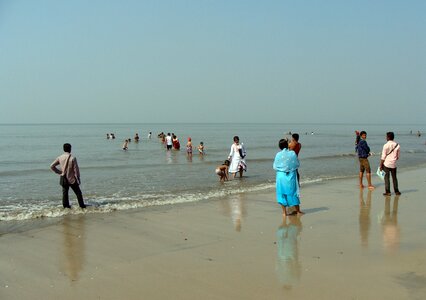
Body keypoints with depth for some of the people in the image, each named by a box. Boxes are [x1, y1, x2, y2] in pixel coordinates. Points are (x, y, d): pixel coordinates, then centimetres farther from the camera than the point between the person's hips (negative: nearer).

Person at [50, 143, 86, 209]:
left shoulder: (60, 158, -3)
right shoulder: (72, 158, -16)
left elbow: (52, 166, 2)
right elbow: (76, 169, -13)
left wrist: (59, 172, 8)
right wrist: (78, 178, -3)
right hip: (72, 179, -4)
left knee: (65, 193, 14)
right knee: (78, 192, 8)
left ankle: (65, 206, 17)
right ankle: (82, 205, 13)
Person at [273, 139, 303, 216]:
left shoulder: (278, 155, -10)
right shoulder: (293, 153, -7)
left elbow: (274, 167, -2)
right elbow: (298, 164, 2)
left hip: (281, 176, -1)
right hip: (291, 175, 1)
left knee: (282, 193, 9)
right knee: (293, 192, 13)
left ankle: (284, 212, 10)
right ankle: (298, 210, 23)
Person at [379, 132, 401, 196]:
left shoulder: (386, 145, -13)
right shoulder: (397, 145, 0)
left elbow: (383, 157, -12)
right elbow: (398, 156, 8)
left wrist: (381, 165, -5)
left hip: (386, 164, -4)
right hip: (393, 164, 4)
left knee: (387, 178, 2)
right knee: (394, 178, 15)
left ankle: (388, 192, 2)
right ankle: (396, 191, 21)